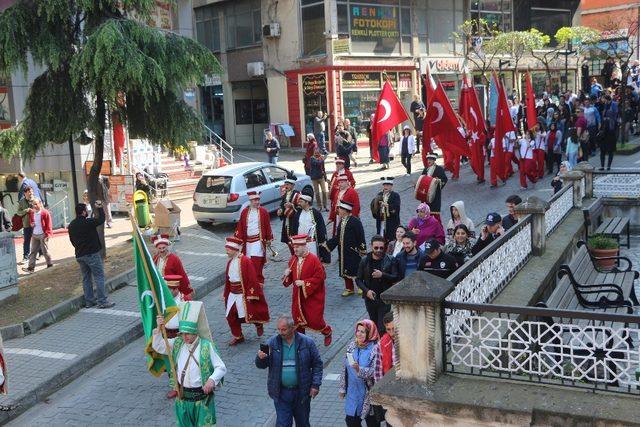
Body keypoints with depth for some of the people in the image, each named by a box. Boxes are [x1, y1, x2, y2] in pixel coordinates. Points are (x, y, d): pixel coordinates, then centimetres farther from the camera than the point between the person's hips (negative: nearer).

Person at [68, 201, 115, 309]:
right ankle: (102, 302, -4)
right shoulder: (88, 222, -16)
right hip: (92, 254, -7)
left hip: (79, 255, 7)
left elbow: (72, 240, 14)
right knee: (99, 277, -3)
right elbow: (101, 220, -5)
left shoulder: (71, 225, 6)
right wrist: (99, 208, 6)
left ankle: (89, 301, 19)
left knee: (86, 278, 14)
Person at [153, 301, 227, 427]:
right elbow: (158, 347, 0)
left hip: (202, 397, -5)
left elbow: (221, 367, -13)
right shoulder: (177, 343, 3)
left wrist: (212, 379, -32)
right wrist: (159, 329, -15)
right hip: (182, 397, 5)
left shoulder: (206, 346, -14)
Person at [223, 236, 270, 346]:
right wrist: (225, 294, 16)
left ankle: (258, 325, 34)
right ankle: (237, 336, 20)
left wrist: (250, 295, -18)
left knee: (248, 314, 3)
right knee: (230, 316, 5)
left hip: (243, 293, -7)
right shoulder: (230, 262, 7)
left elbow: (252, 279, -16)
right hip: (232, 293, 7)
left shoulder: (245, 261, -16)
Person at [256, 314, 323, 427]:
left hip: (301, 392, 0)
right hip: (281, 393, 0)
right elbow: (261, 365, 1)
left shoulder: (307, 342, -7)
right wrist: (261, 358, -23)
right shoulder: (272, 343, -4)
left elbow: (317, 364, 0)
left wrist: (315, 385, -7)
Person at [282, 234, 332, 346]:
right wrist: (287, 274, -12)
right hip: (298, 296, 6)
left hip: (313, 296, -5)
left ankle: (327, 332, 28)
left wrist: (304, 283, -22)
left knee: (314, 320, -1)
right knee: (297, 318, 8)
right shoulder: (293, 260, 2)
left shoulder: (313, 260, -17)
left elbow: (320, 277, -18)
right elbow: (290, 278, 12)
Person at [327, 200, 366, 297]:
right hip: (343, 251, 7)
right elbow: (338, 236, 14)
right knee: (345, 270, 11)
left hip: (353, 251, -7)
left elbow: (361, 236, -15)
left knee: (356, 269, 3)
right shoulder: (342, 221, 8)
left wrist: (362, 249, -15)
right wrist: (328, 244, 10)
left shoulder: (355, 221, -15)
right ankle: (349, 288, 24)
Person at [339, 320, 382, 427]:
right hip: (353, 391, 5)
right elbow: (345, 368, 9)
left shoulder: (375, 348, -13)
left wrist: (360, 370, -32)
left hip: (368, 392, -4)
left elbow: (375, 372, -17)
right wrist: (343, 388, 10)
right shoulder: (351, 346, 3)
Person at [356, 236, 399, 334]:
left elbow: (396, 278, -9)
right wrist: (366, 290, -10)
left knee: (383, 328, -7)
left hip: (384, 298, -3)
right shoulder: (365, 261, 1)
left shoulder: (390, 260, -5)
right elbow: (358, 280, 5)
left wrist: (382, 275, -24)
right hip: (370, 298, 3)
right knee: (374, 325, 15)